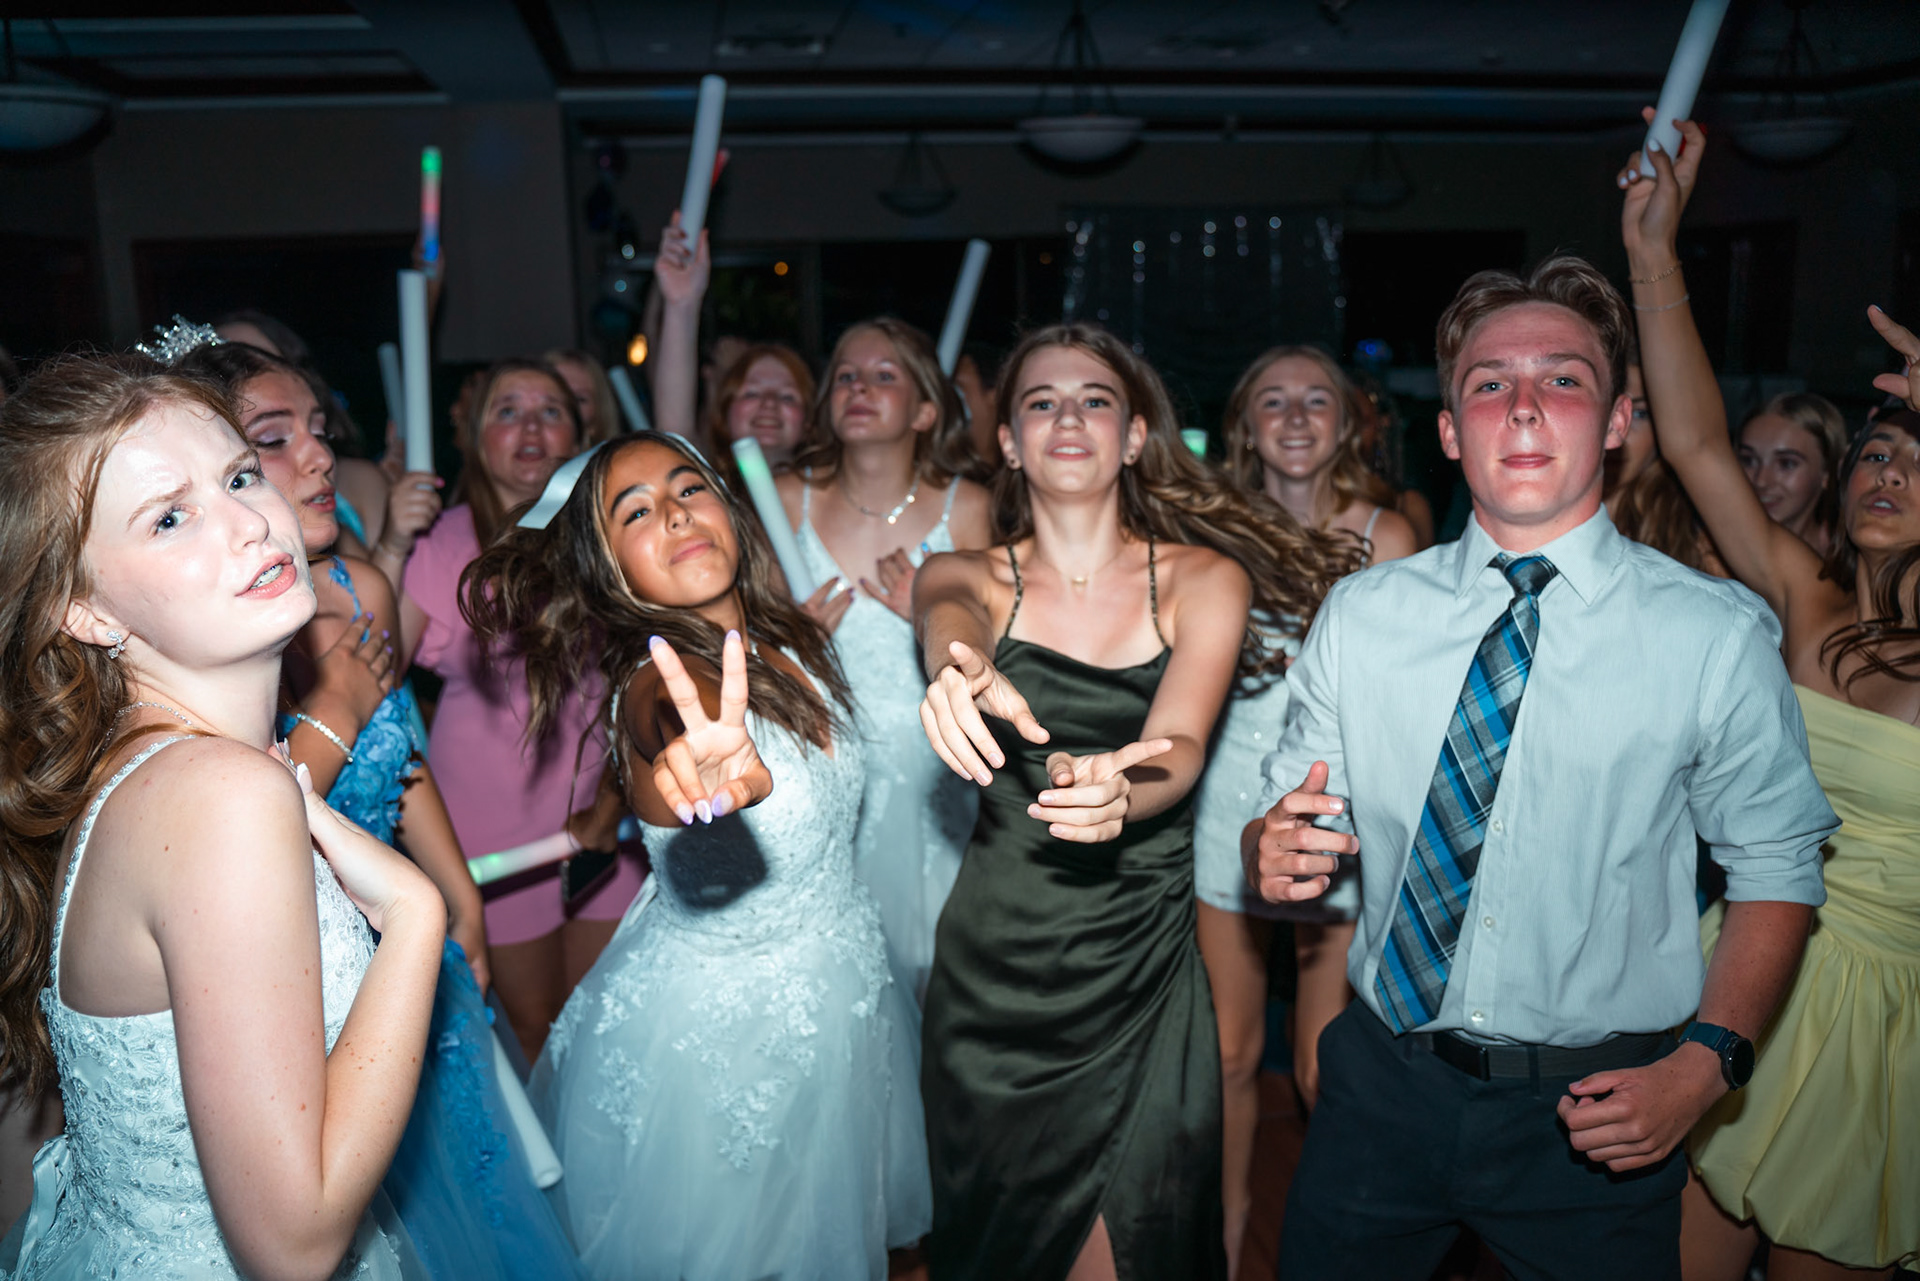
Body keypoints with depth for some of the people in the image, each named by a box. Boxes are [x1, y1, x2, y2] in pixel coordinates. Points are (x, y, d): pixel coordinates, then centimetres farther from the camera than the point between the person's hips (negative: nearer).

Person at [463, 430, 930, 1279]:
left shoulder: (787, 648, -6)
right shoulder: (660, 680, -27)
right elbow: (671, 728, -54)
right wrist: (714, 768, -73)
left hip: (840, 997, 6)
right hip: (714, 1034, -6)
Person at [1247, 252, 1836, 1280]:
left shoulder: (1720, 635, -7)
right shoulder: (1359, 615, -1)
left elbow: (1776, 869, -2)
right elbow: (1289, 817, 4)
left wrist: (1707, 1063, -15)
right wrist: (1278, 850, -18)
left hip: (1597, 1115, -1)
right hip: (1382, 1085, 2)